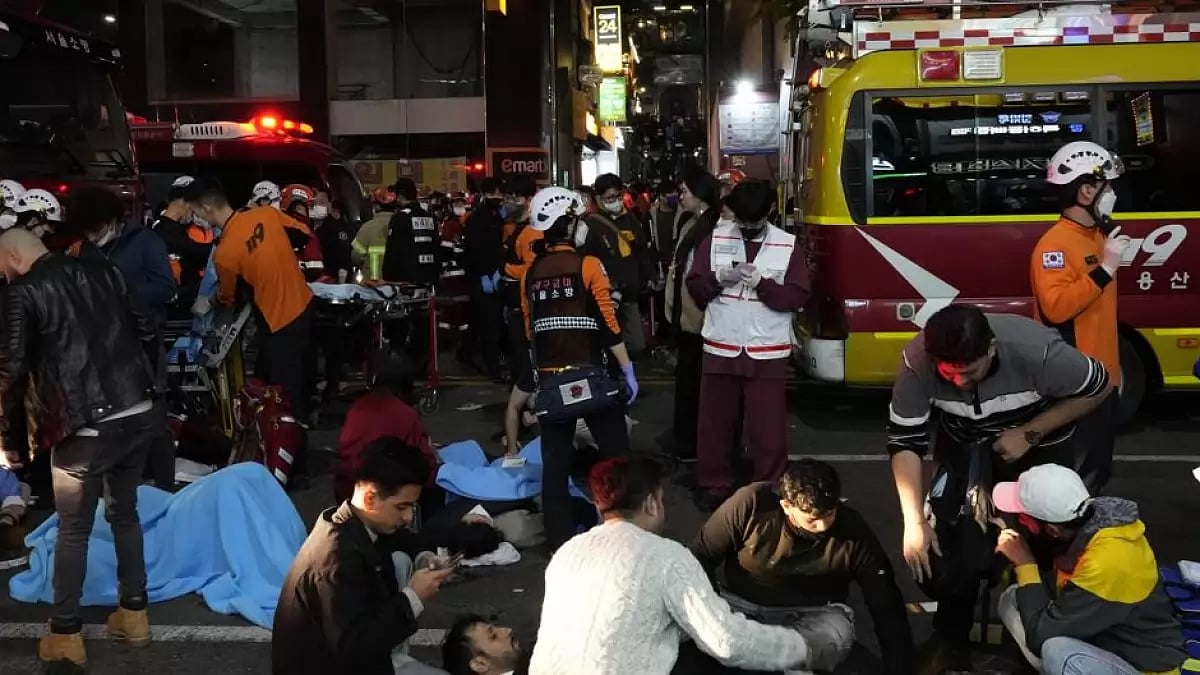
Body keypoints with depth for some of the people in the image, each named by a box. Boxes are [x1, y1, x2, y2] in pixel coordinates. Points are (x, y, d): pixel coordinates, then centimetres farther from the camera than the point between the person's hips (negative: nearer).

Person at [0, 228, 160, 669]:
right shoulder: (101, 270, 11)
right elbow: (146, 327, 13)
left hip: (85, 425, -5)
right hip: (139, 412, 5)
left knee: (73, 530, 9)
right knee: (125, 514, 20)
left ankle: (66, 635, 18)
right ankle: (133, 614, 29)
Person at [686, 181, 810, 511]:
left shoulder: (787, 245, -1)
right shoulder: (714, 239, 2)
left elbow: (798, 296, -6)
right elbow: (694, 288, 2)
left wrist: (761, 282, -19)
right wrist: (718, 277, -18)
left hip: (767, 352, -1)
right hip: (721, 349, 2)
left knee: (769, 427, 2)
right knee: (715, 424, 11)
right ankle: (713, 486, 25)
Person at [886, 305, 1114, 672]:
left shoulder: (1036, 350, -37)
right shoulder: (917, 361, -33)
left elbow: (1098, 388, -19)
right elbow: (905, 440, -23)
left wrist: (1029, 434, -25)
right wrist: (915, 522, -28)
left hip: (1040, 441, -1)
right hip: (964, 442, 1)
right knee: (950, 546, -10)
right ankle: (950, 636, 14)